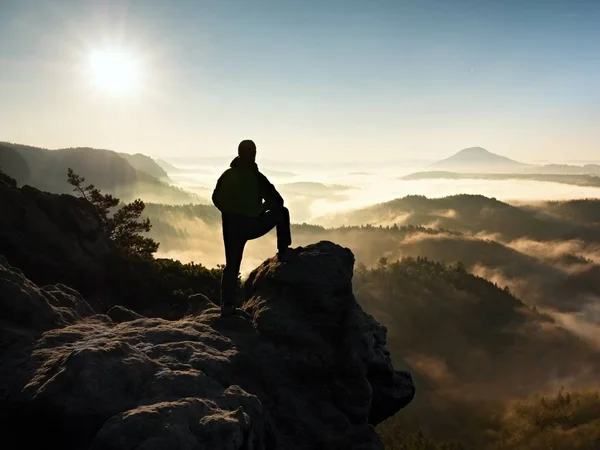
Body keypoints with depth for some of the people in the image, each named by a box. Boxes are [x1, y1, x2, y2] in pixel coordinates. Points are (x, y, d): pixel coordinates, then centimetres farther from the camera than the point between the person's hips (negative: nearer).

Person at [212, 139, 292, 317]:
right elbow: (277, 201, -5)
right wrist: (261, 209, 16)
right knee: (281, 212, 18)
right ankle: (284, 250, 19)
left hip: (231, 226, 4)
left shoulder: (227, 175, 4)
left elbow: (216, 199, 14)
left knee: (232, 264, 13)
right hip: (252, 225, -4)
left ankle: (227, 305, 4)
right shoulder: (257, 177, -9)